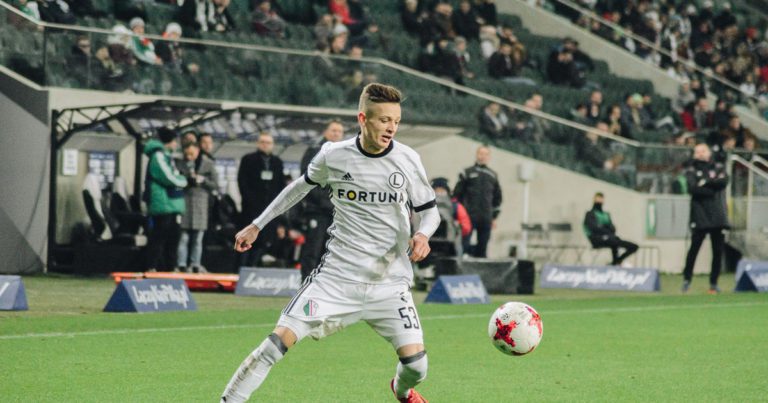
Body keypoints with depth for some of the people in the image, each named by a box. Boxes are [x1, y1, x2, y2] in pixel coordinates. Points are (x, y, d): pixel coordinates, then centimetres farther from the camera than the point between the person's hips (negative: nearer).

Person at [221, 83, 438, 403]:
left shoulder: (407, 160, -4)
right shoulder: (333, 156, -3)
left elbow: (429, 211, 7)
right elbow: (303, 185, 17)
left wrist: (422, 234, -17)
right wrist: (258, 225, 21)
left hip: (389, 280, 0)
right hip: (337, 275, 0)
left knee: (415, 363, -8)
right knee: (281, 339, -14)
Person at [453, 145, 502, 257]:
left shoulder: (492, 176, 14)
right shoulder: (467, 173, 4)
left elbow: (497, 197, 21)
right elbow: (457, 194, 2)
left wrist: (494, 217, 17)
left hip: (486, 219, 3)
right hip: (469, 217, -3)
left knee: (482, 247, 4)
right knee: (463, 244, -12)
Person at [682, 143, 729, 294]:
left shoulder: (719, 168, 14)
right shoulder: (691, 170, 8)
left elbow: (723, 182, -7)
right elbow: (692, 188, -10)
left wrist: (706, 182, -9)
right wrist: (712, 190, -10)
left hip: (718, 216, 2)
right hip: (700, 216, -2)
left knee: (718, 251, 1)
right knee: (694, 247, -8)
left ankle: (714, 283, 7)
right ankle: (687, 279, 3)